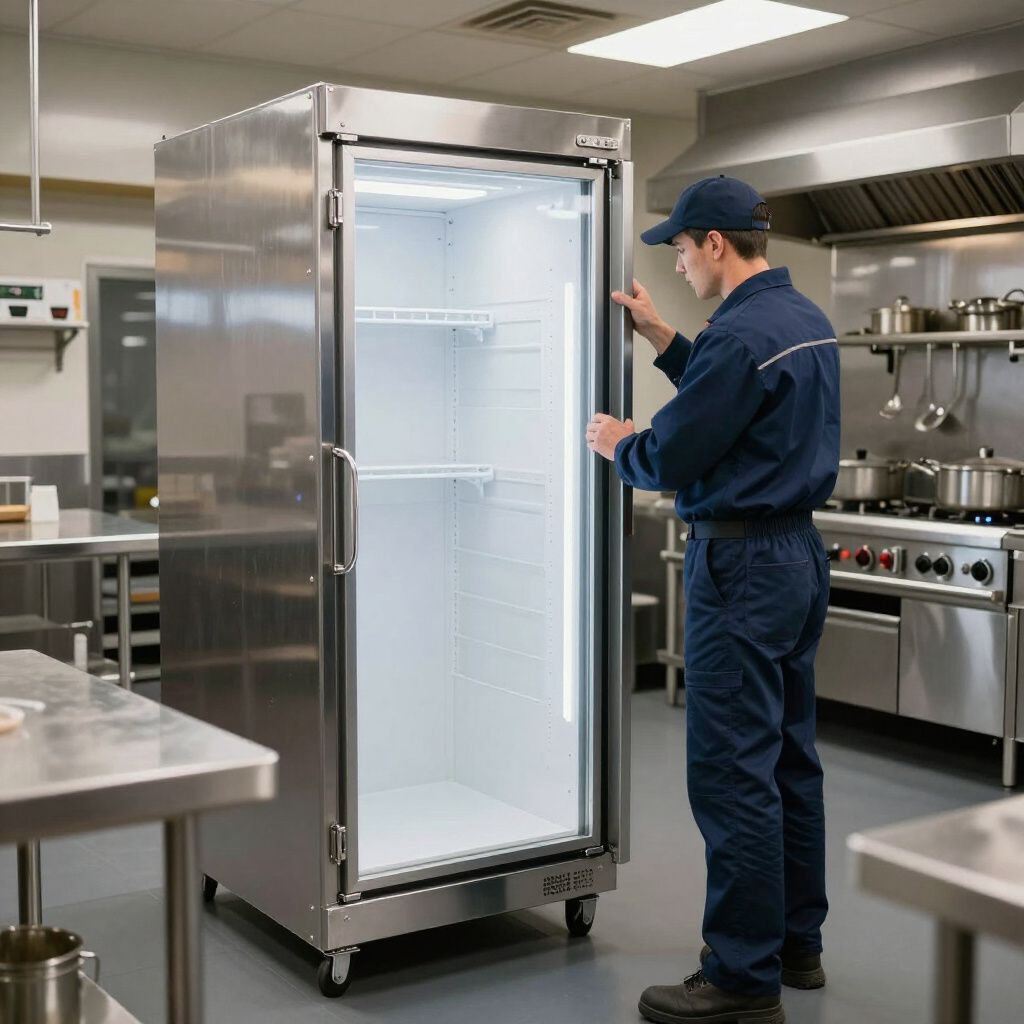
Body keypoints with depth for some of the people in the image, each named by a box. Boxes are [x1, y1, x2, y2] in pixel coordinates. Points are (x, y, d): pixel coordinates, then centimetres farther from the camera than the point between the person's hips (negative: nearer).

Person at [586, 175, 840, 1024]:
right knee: (789, 760, 16)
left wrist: (616, 443, 5)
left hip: (742, 564, -10)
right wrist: (663, 339, 20)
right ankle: (797, 944, 27)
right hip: (799, 551, 10)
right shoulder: (805, 318, 11)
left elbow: (670, 459, -16)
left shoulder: (740, 333, -19)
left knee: (732, 774, -4)